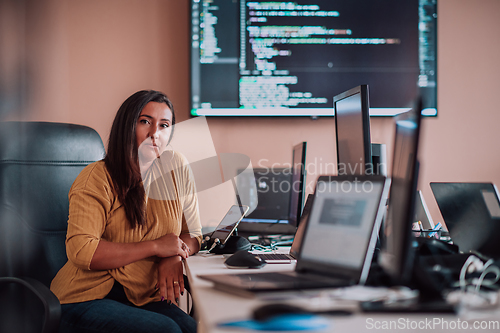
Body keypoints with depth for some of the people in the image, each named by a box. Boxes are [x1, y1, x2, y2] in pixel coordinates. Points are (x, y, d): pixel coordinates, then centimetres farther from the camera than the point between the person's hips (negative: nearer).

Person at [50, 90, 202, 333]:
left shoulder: (177, 168, 6)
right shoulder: (97, 179, -9)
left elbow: (192, 233, 14)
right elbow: (80, 250, -19)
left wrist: (173, 257, -11)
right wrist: (155, 247, -17)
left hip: (144, 298, 4)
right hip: (87, 298, -4)